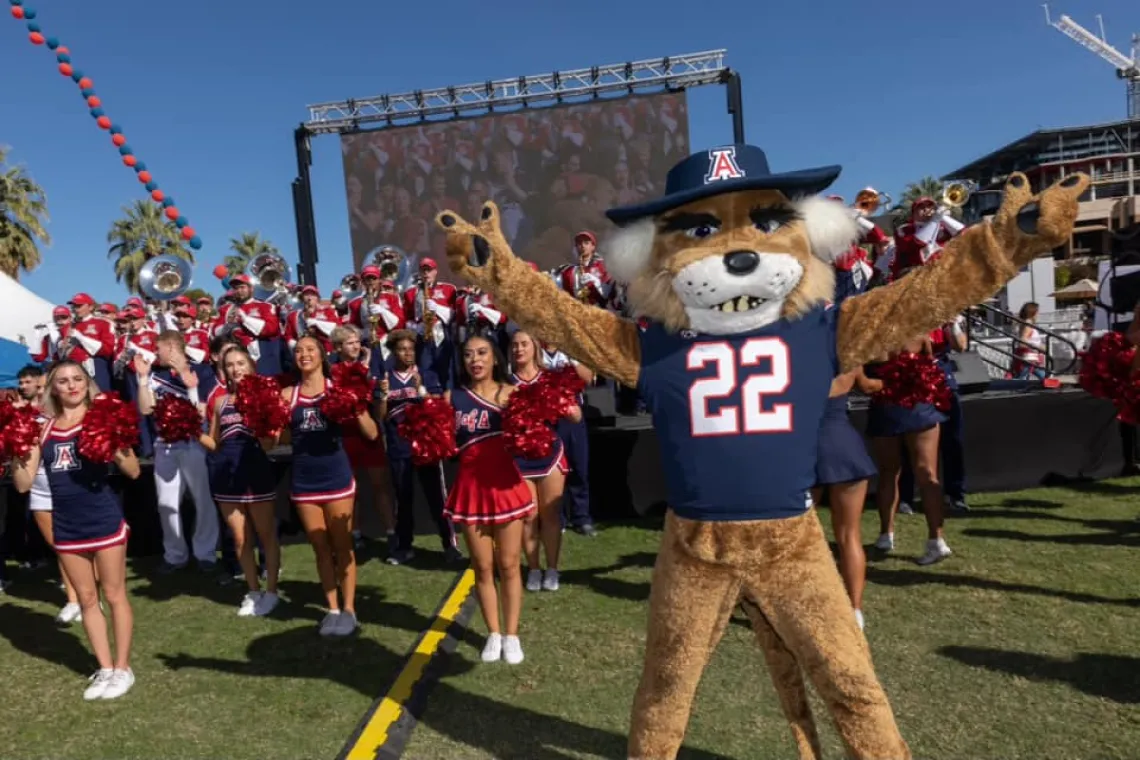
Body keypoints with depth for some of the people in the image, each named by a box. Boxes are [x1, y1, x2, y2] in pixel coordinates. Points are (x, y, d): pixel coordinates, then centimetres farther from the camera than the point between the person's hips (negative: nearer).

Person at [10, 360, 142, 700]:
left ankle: (122, 668, 19)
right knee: (87, 599, 14)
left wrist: (117, 450, -25)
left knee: (114, 595, 6)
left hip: (104, 521, -4)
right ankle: (104, 668, 26)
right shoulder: (43, 428, 5)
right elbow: (23, 484, 5)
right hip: (66, 526, 4)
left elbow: (134, 472, -8)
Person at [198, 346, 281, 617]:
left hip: (256, 469, -4)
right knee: (240, 539, 12)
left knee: (266, 534, 7)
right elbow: (215, 444, 14)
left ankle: (271, 591, 19)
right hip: (226, 472, 4)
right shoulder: (220, 400, 10)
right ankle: (253, 591, 26)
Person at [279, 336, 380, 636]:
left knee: (342, 547, 7)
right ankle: (332, 609, 27)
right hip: (304, 482, 3)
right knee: (321, 550, 13)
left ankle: (349, 610, 21)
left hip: (336, 478, -3)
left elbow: (372, 434, -8)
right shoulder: (287, 395, 3)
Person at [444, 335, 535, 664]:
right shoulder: (453, 397, 1)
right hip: (472, 487, 1)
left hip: (506, 485, -1)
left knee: (508, 565, 8)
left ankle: (511, 635, 22)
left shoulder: (512, 393, -2)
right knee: (483, 567, 11)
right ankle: (493, 634, 26)